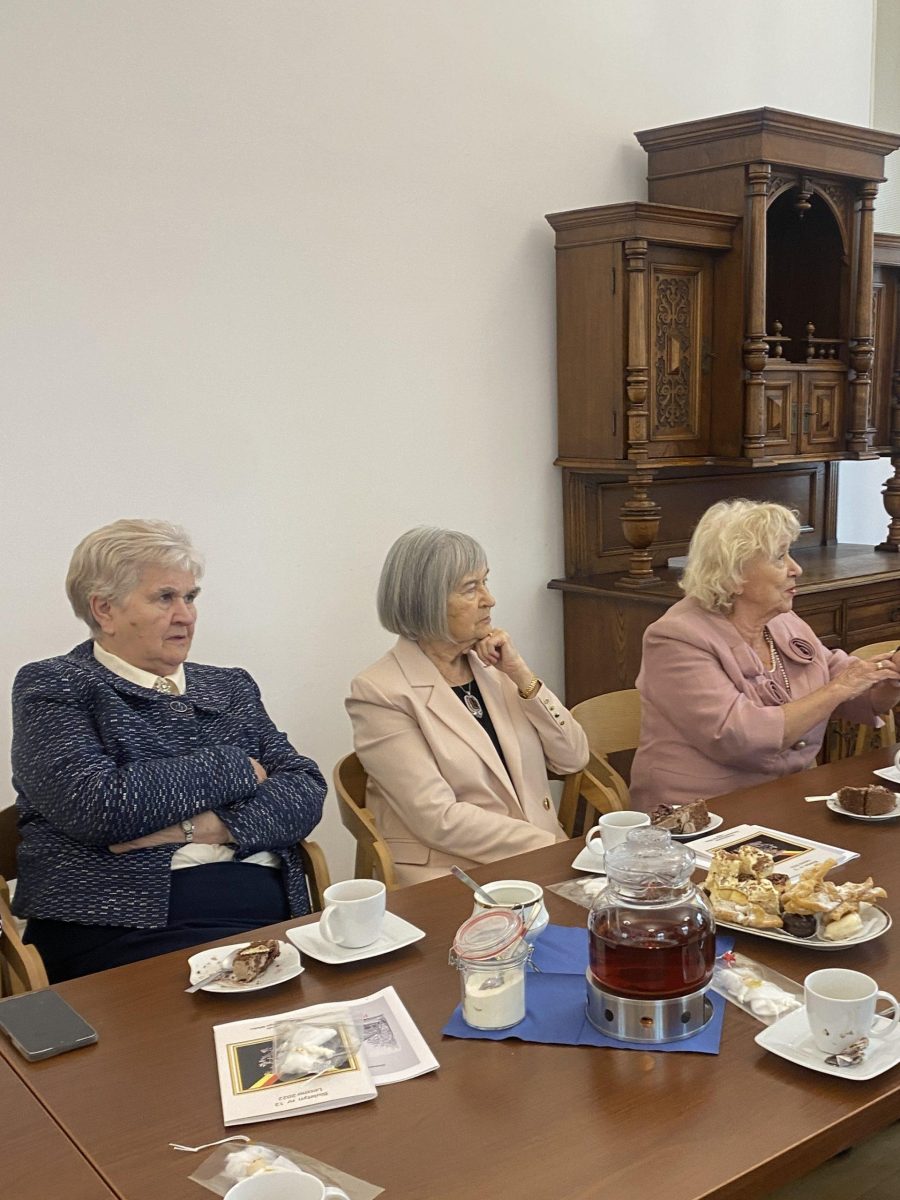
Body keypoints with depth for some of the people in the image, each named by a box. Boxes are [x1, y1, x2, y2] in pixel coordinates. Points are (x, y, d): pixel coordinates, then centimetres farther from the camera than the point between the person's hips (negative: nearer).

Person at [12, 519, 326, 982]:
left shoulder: (231, 687, 20)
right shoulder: (51, 687, 6)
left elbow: (306, 791, 8)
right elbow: (97, 806, -12)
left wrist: (206, 826, -11)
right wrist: (233, 769, -2)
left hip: (265, 910, 6)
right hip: (126, 922, -5)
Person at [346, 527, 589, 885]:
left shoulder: (492, 666, 10)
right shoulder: (380, 693, -10)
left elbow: (573, 758, 7)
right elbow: (439, 819, -16)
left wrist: (521, 674, -4)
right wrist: (552, 846, -17)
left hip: (534, 864, 6)